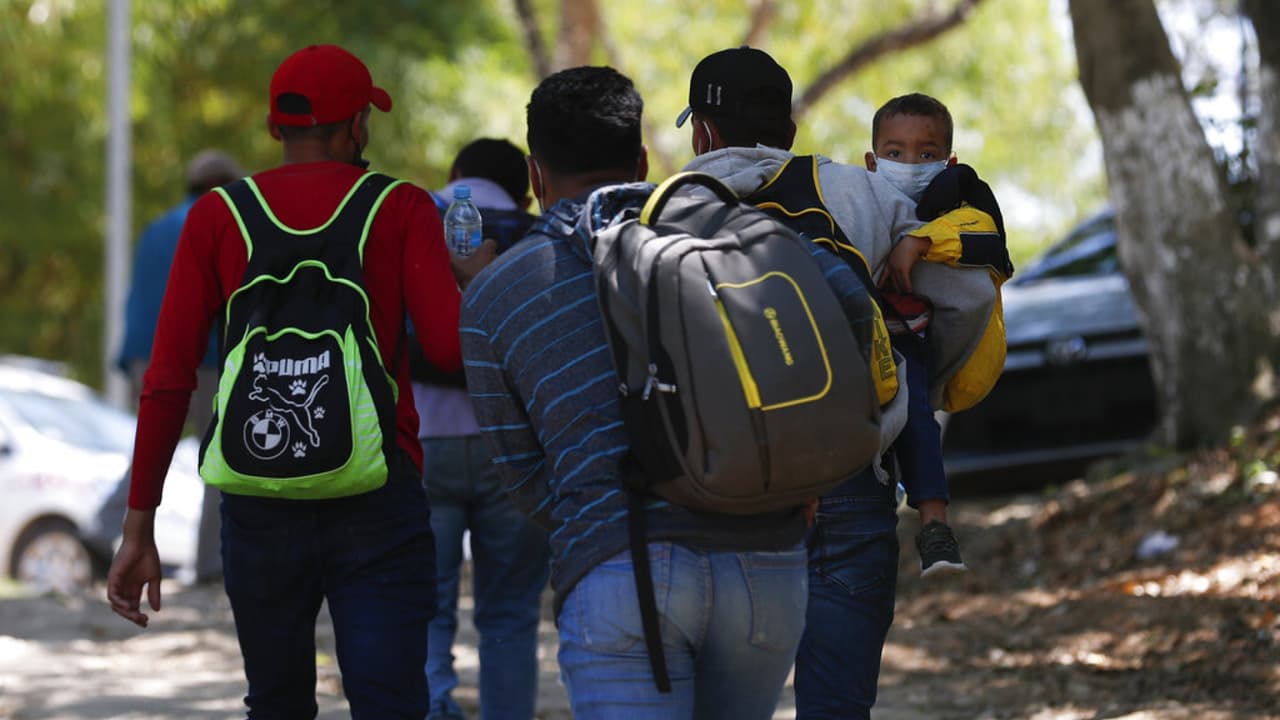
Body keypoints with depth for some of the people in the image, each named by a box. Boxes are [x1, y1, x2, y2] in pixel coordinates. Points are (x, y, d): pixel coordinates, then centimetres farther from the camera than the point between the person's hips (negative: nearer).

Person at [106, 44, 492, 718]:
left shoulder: (218, 215, 4)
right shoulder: (401, 208, 0)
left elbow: (167, 382, 0)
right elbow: (451, 345, -12)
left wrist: (138, 529, 3)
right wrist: (480, 278, 11)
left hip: (259, 504, 2)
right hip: (378, 503, -2)